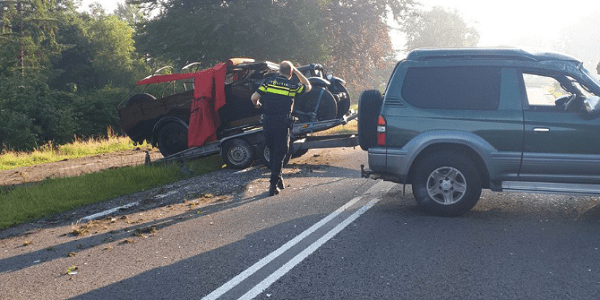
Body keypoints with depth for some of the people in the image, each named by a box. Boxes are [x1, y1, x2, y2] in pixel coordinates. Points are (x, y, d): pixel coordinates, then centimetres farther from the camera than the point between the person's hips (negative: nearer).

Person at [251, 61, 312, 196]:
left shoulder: (268, 82, 3)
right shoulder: (292, 86, -1)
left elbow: (254, 97, -2)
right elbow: (308, 86, 18)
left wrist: (257, 104, 20)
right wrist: (297, 72, 22)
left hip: (267, 123, 3)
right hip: (282, 125, -3)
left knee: (273, 152, 18)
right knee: (279, 154, 3)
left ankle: (278, 179, 29)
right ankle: (273, 185, -4)